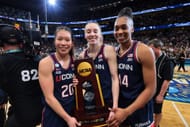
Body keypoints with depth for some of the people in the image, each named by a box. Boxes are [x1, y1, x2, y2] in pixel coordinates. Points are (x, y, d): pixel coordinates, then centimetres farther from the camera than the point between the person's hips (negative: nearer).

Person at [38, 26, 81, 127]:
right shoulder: (46, 62, -15)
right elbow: (49, 97, -16)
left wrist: (80, 84, -8)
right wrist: (67, 118, -14)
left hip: (74, 111, 5)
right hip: (54, 116, -4)